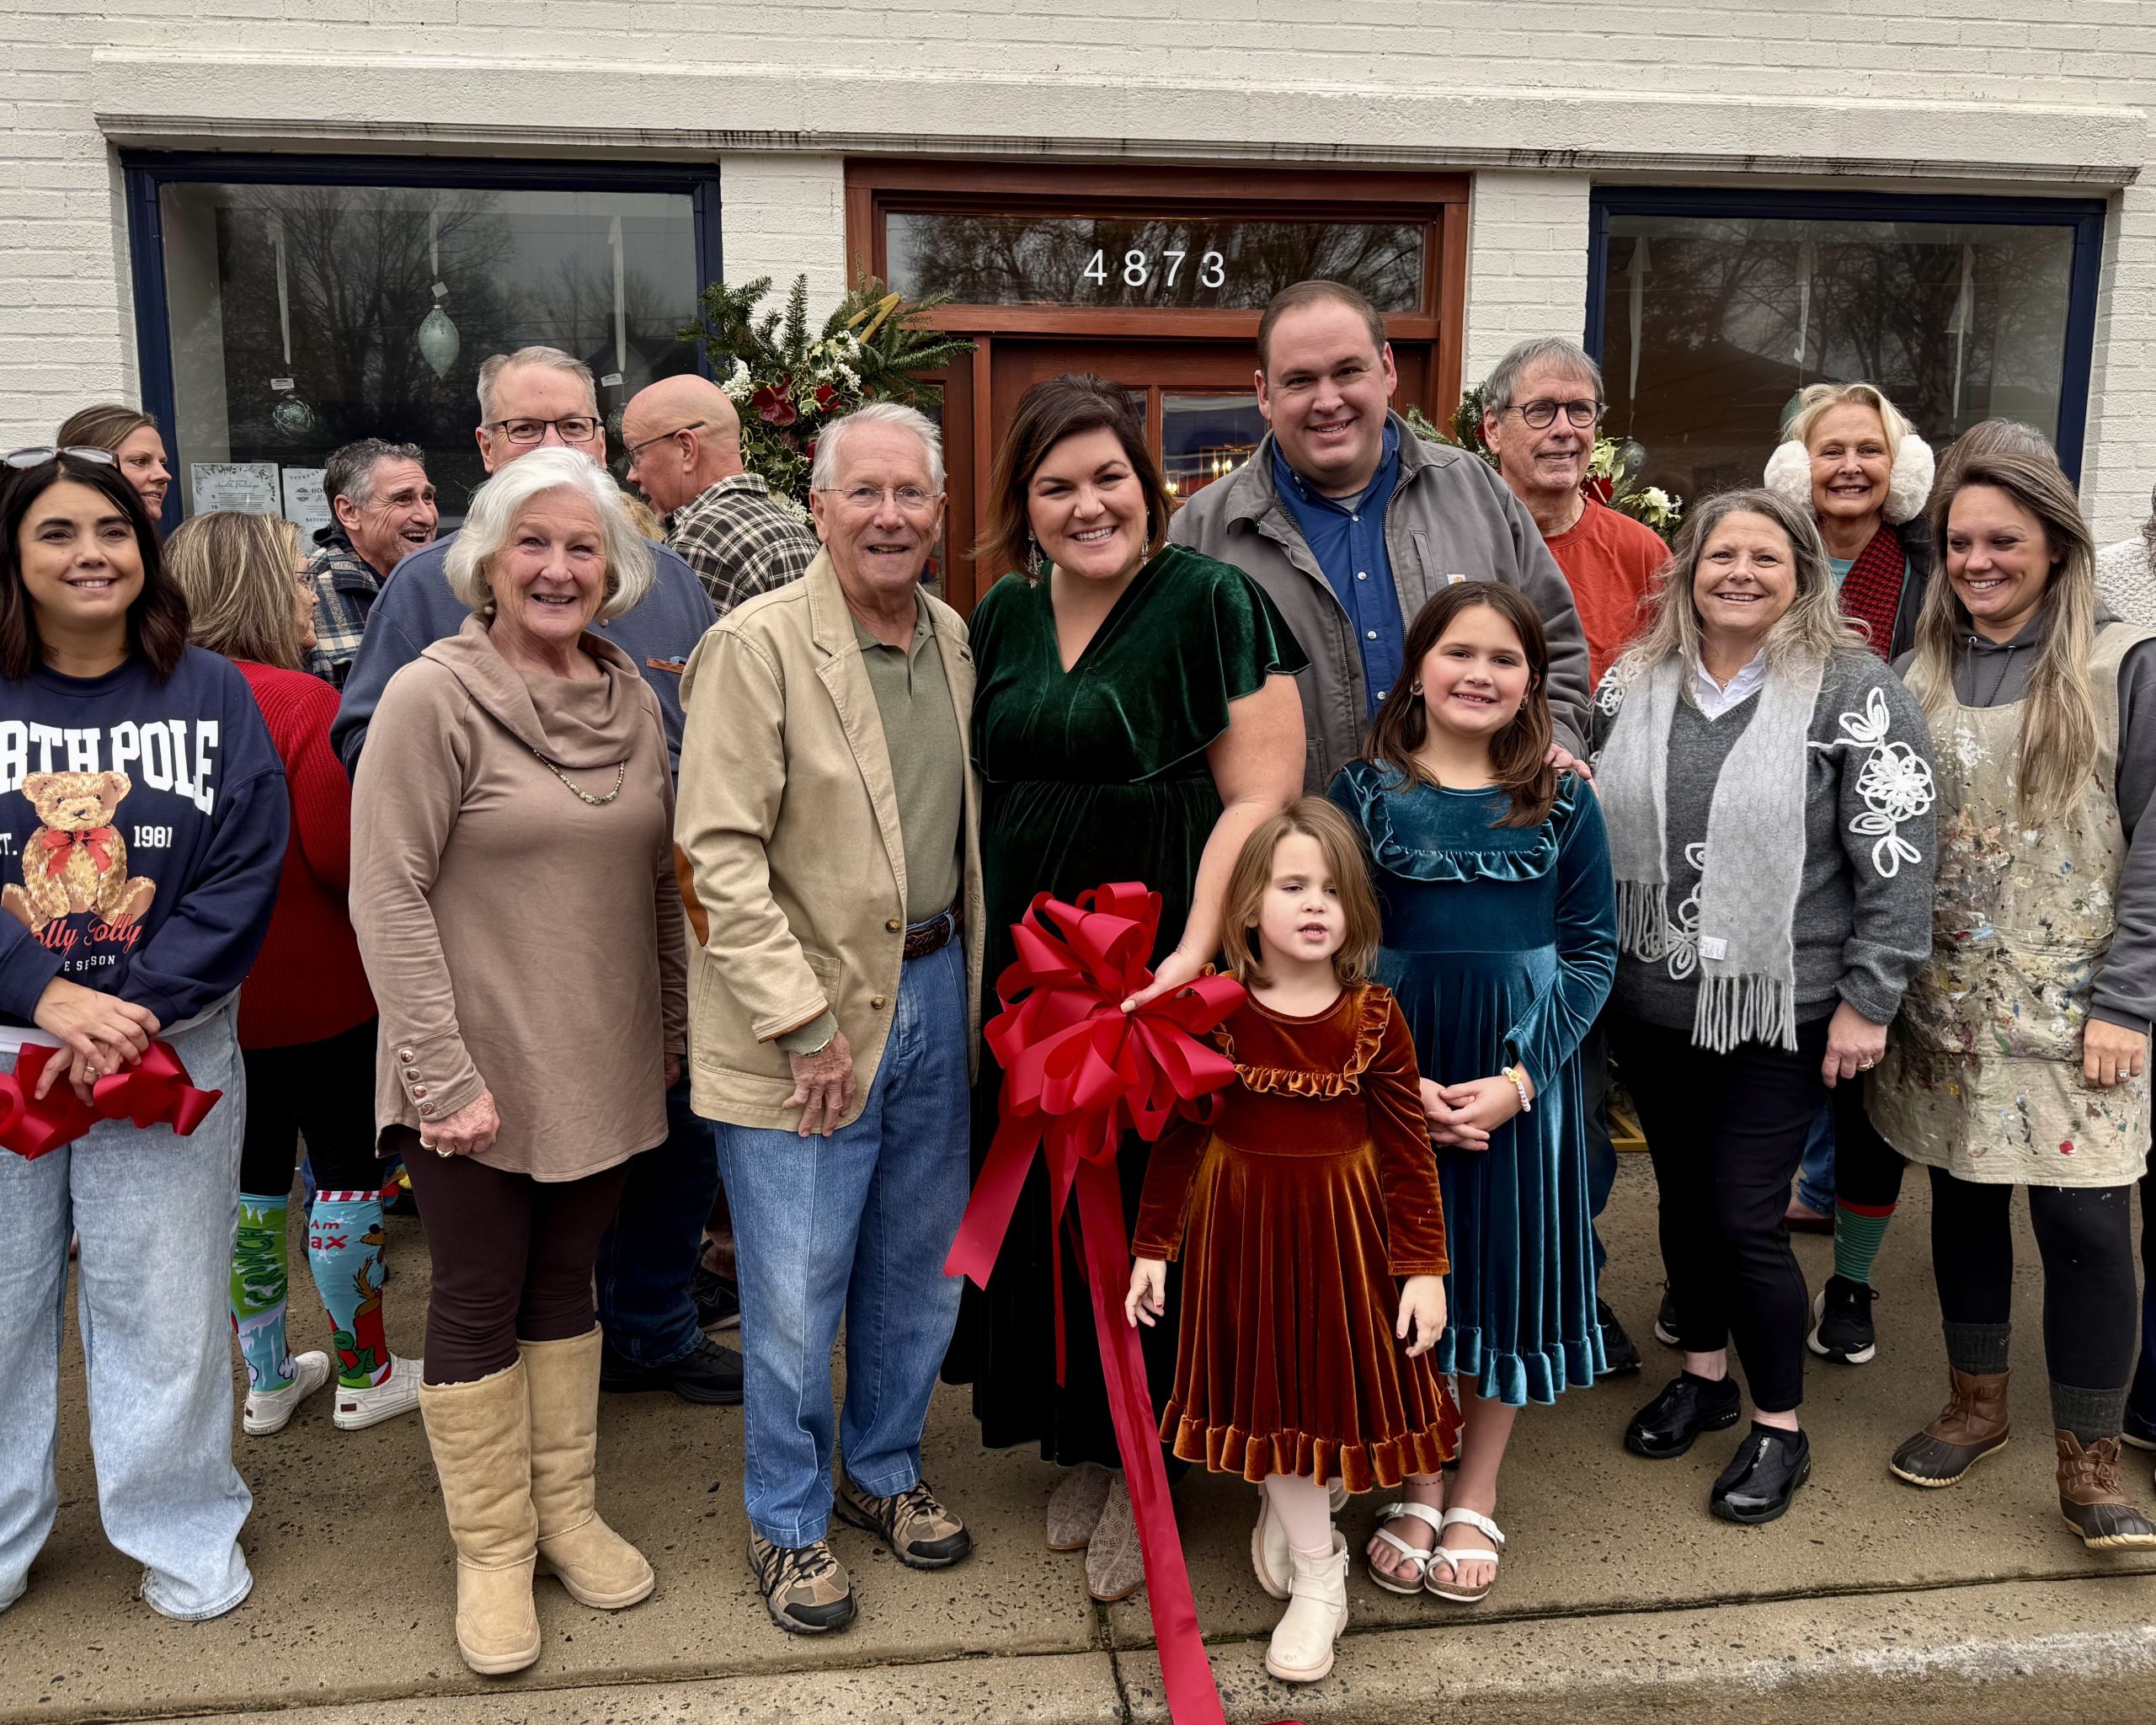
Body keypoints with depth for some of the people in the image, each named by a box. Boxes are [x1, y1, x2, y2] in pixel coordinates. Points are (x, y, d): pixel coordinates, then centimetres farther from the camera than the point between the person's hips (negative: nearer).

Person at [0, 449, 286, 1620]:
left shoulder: (211, 695, 1)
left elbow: (244, 876, -5)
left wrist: (138, 1011, -14)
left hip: (171, 1049, 0)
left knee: (161, 1302, 7)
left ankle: (181, 1529, 27)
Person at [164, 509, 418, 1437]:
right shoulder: (302, 702, -20)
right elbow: (343, 854, -23)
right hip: (317, 989, -6)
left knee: (249, 1177, 17)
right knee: (348, 1170, 9)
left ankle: (268, 1379, 29)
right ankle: (363, 1376, 21)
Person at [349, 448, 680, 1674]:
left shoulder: (631, 696, 5)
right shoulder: (433, 697, -12)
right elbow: (388, 896, -14)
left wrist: (674, 1024, 11)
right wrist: (444, 1073, -18)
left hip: (603, 1068, 5)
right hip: (480, 1077, -5)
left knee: (567, 1286, 18)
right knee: (478, 1305, 9)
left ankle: (566, 1511, 34)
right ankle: (494, 1548, 26)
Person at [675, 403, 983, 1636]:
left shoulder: (954, 639, 7)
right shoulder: (758, 646, -13)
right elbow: (720, 854, -17)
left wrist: (963, 968, 6)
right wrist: (804, 1022, -18)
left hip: (936, 988, 6)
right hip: (805, 1012, -6)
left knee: (919, 1266, 18)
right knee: (797, 1293, 6)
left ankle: (885, 1466, 40)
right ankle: (788, 1521, 27)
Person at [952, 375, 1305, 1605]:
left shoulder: (1214, 603, -8)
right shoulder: (1003, 615, 10)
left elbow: (1262, 798, -13)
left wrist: (1194, 950, -23)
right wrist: (978, 938, 10)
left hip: (1159, 966, -5)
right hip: (1024, 962, 6)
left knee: (1146, 1208, 5)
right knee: (1042, 1201, 13)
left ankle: (1142, 1466, 25)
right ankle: (1078, 1441, 32)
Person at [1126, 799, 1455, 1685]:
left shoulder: (1373, 1016, -8)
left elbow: (1409, 1148, -4)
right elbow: (1178, 1137, -1)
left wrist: (1425, 1268, -6)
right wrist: (1153, 1247, 1)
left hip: (1342, 1227, 0)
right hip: (1243, 1225, 0)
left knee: (1333, 1377, 10)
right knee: (1269, 1389, 8)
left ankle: (1285, 1504, 43)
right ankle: (1318, 1577, 27)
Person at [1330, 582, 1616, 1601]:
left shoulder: (1563, 803, 0)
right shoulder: (1366, 791, -2)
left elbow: (1592, 951, 0)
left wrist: (1518, 1079, -11)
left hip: (1520, 1073, 1)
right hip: (1391, 1078, 0)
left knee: (1511, 1270, 9)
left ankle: (1476, 1499, 30)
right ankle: (1415, 1490, 28)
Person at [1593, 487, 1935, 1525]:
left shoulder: (1854, 691, -10)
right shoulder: (1632, 686, 4)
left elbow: (1896, 859, -11)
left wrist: (1867, 1001, -11)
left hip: (1780, 1011, -4)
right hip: (1650, 1004, 5)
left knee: (1745, 1216, -1)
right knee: (1683, 1196, 17)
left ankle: (1779, 1429, 22)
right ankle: (1704, 1374, 39)